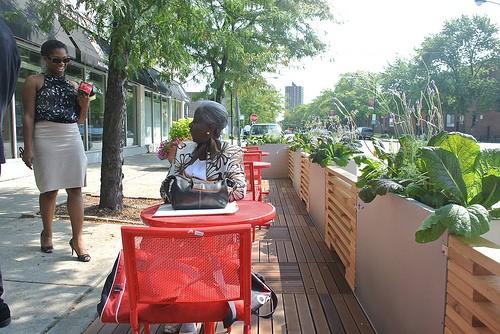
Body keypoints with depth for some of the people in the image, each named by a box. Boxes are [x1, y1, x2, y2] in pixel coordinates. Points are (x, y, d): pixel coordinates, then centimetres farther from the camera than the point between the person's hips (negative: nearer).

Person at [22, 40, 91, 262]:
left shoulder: (73, 85, 16)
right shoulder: (34, 82, 4)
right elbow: (28, 116, -3)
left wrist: (84, 105, -1)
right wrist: (28, 148, -11)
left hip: (72, 138, 4)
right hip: (46, 139, -3)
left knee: (75, 189, -3)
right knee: (49, 189, 3)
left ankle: (77, 239, 0)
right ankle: (47, 233, 24)